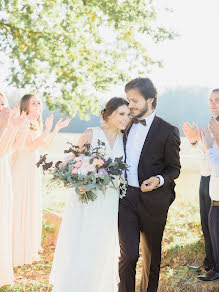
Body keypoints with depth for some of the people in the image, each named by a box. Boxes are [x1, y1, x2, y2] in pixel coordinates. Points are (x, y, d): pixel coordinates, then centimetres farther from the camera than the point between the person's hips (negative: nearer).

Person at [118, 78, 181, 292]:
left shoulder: (167, 131, -6)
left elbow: (174, 168, -1)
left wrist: (159, 179, -19)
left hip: (153, 200, -2)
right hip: (126, 198, 2)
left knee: (151, 254, 14)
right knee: (128, 254, -4)